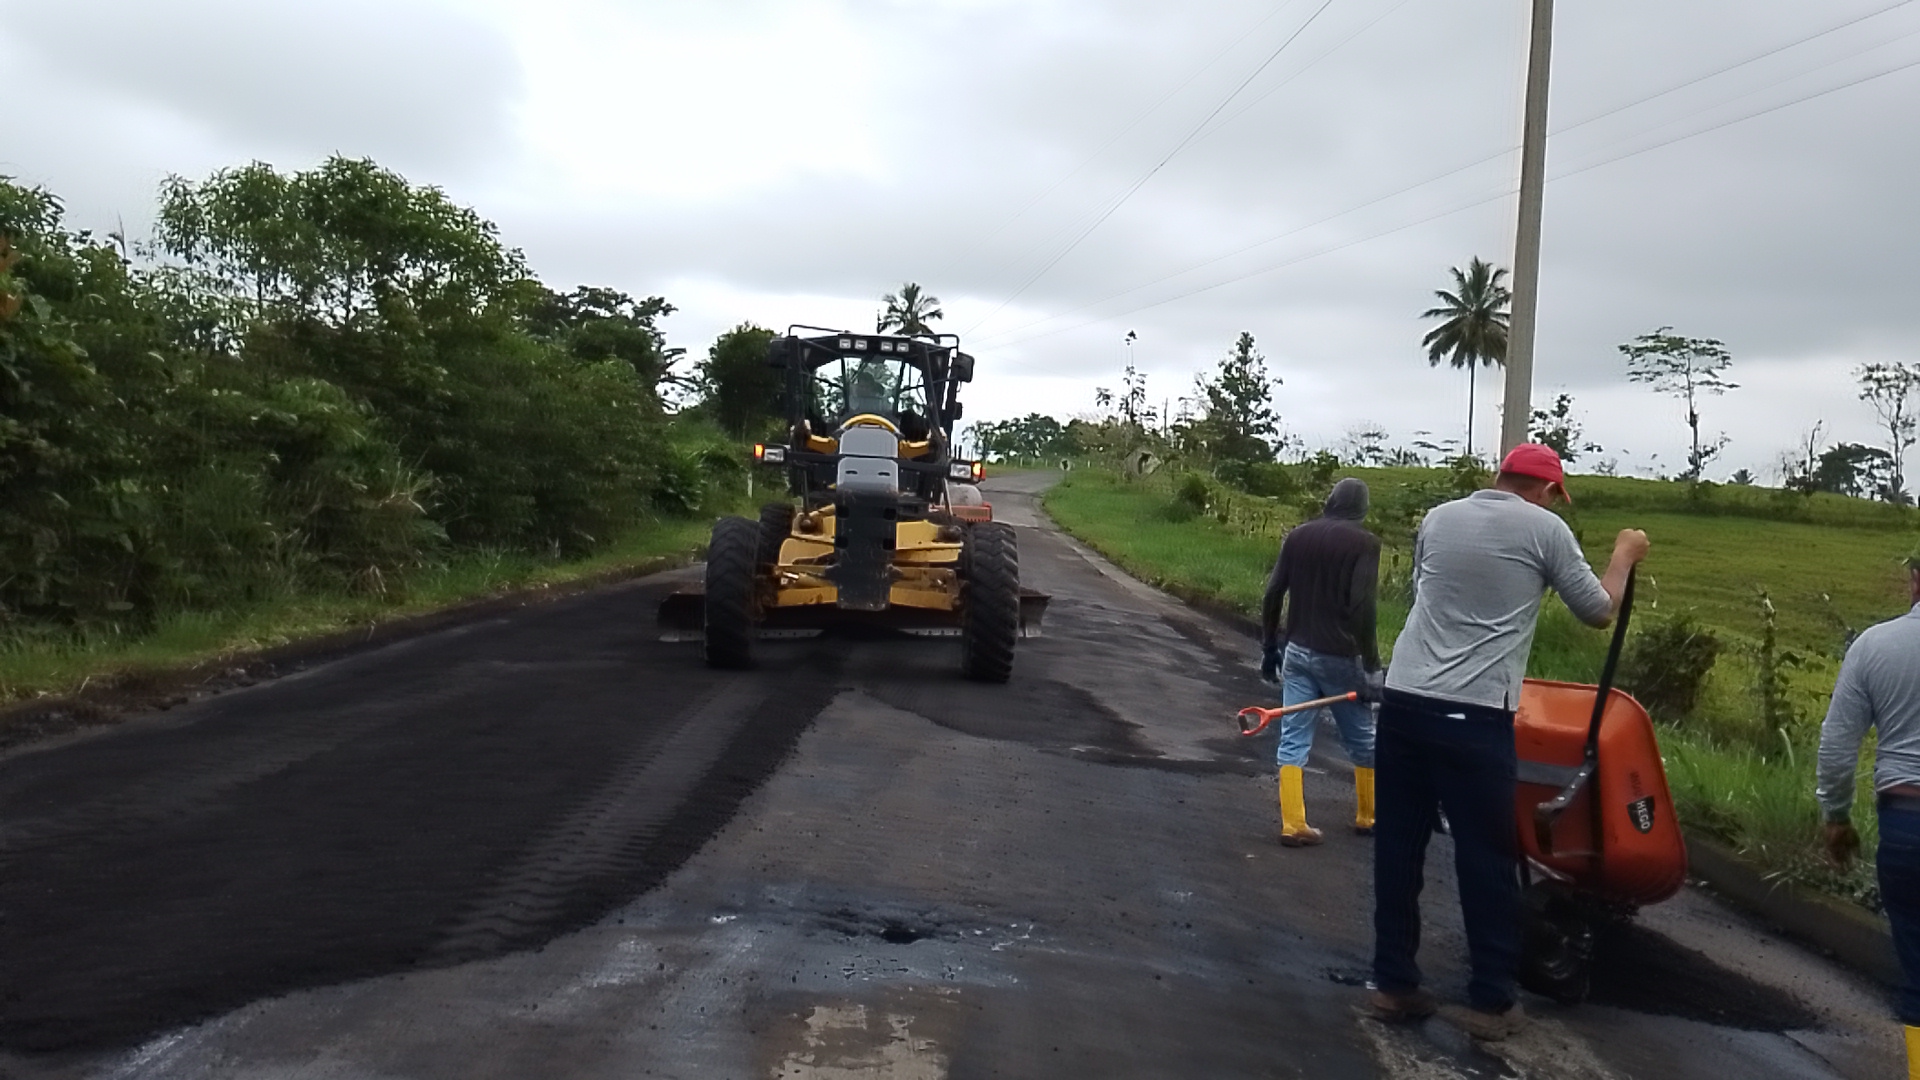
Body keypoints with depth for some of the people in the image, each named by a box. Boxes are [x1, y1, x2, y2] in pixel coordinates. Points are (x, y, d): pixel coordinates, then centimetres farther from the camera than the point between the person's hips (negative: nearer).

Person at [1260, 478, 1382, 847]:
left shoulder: (1298, 536, 7)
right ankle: (1368, 816, 27)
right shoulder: (1364, 542, -7)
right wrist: (1369, 665, -14)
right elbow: (1362, 606, -17)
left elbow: (1273, 594, 4)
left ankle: (1293, 825, 1)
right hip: (1339, 656, -4)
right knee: (1362, 740, 14)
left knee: (1293, 740, 4)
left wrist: (1270, 647, 13)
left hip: (1297, 651, 4)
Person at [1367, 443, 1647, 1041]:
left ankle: (1393, 984, 19)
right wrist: (1626, 555, 26)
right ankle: (1491, 1001, 15)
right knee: (1487, 858, 6)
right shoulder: (1545, 528, 1)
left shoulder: (1439, 516, 14)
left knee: (1398, 846, 11)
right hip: (1474, 715, -5)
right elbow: (1597, 611, 10)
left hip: (1403, 700, 5)